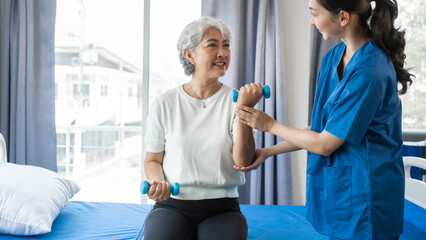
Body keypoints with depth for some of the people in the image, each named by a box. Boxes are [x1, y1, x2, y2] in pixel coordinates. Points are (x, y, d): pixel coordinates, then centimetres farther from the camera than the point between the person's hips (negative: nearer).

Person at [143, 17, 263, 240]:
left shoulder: (234, 100, 2)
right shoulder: (164, 104, 3)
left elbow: (243, 161, -10)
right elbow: (153, 159, 12)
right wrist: (158, 182, -10)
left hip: (222, 208, 0)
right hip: (173, 206, 1)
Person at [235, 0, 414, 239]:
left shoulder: (369, 72, -23)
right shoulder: (333, 57, 3)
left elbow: (325, 144, -17)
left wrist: (270, 125, -6)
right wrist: (268, 152, 7)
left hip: (364, 197, -7)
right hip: (336, 189, 7)